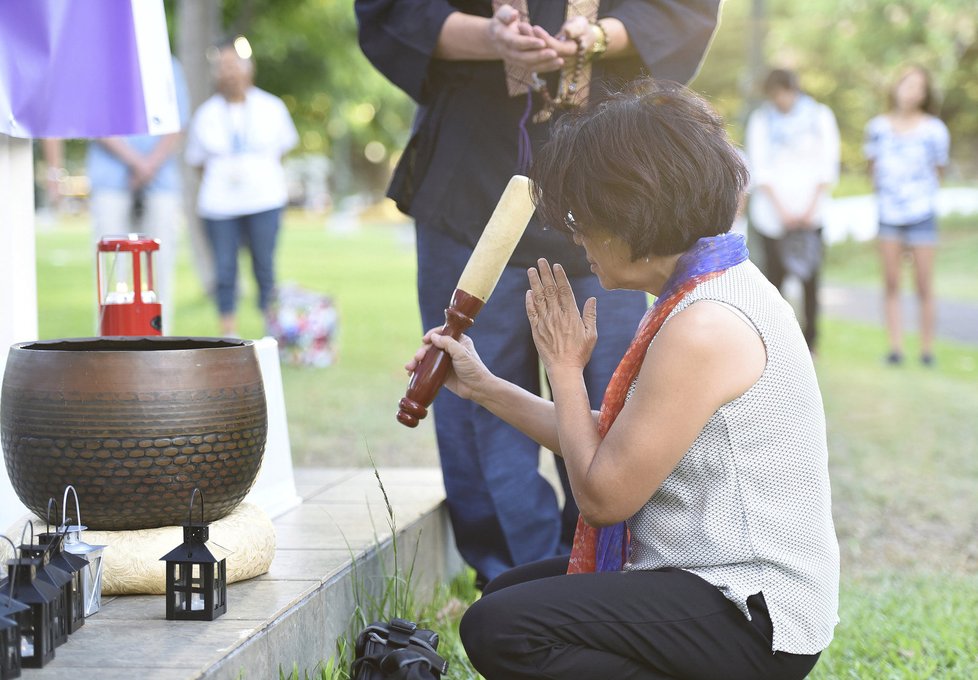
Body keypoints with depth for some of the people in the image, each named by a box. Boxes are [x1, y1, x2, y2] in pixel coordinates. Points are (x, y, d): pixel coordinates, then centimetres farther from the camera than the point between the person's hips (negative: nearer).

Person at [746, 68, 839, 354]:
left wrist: (813, 207, -6)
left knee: (810, 277, -5)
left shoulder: (819, 116, 6)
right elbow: (759, 168, 2)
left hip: (810, 211, 0)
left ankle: (810, 340, 2)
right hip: (772, 210, 0)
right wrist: (781, 209, -7)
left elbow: (828, 165, 3)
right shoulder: (760, 120, 6)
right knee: (774, 274, -5)